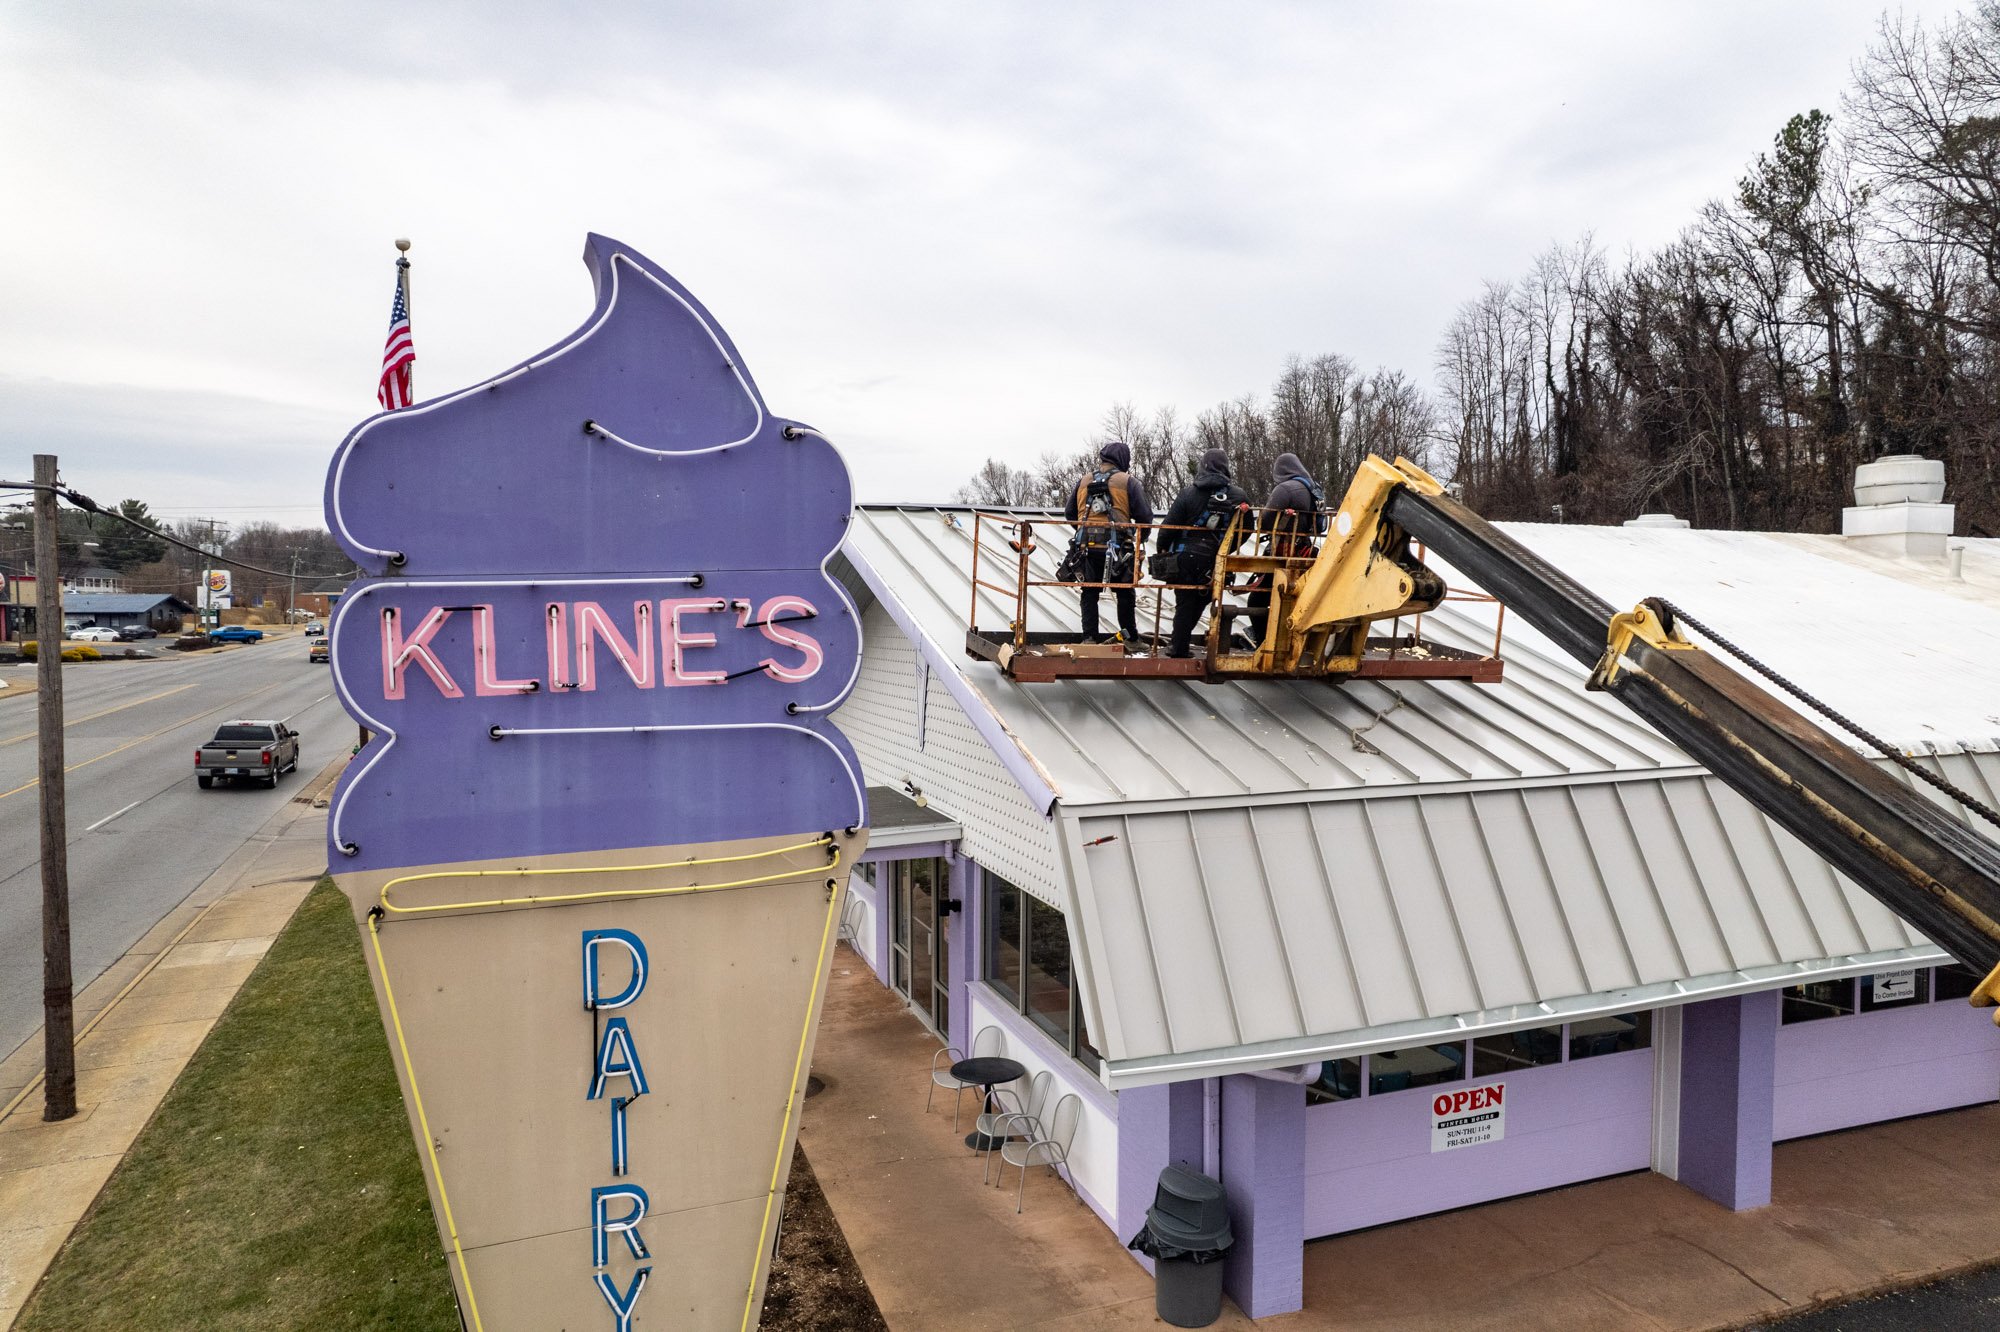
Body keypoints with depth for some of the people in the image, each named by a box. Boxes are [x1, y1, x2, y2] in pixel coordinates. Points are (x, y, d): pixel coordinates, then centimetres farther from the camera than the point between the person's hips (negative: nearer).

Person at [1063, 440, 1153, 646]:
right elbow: (1145, 516, -5)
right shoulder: (1128, 482, -2)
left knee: (1089, 593, 12)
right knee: (1125, 594, 9)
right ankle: (1131, 641, 13)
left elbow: (1069, 512, 15)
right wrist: (1140, 537, 13)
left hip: (1088, 547, 3)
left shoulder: (1084, 481, 9)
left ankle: (1089, 638, 7)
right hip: (1118, 549, -3)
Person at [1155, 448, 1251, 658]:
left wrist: (1163, 549, 4)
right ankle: (1179, 644, 22)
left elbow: (1170, 526, -8)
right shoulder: (1238, 497, 0)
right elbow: (1245, 530, 6)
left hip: (1186, 556, -2)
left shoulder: (1189, 493, -6)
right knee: (1200, 601, 17)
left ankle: (1179, 646, 10)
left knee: (1184, 601, 8)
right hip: (1215, 561, 2)